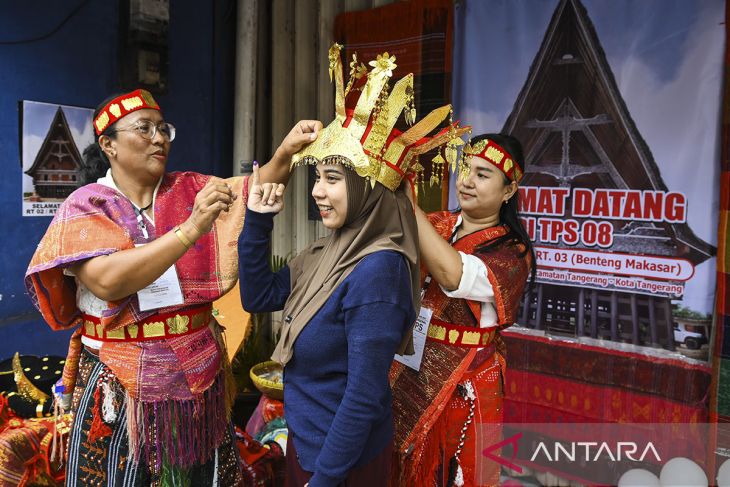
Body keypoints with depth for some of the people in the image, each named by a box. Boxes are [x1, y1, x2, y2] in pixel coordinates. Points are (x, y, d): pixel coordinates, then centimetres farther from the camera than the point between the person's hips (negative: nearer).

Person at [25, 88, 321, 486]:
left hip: (199, 375, 4)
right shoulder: (86, 206, -9)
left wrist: (286, 151, -26)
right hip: (124, 385, -3)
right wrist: (191, 229, -32)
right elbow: (107, 281, -25)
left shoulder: (190, 190, 4)